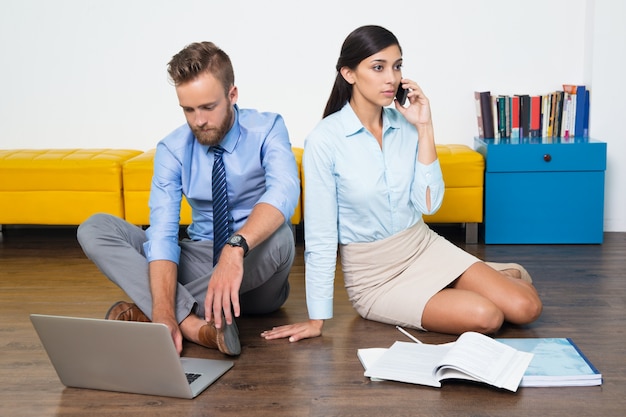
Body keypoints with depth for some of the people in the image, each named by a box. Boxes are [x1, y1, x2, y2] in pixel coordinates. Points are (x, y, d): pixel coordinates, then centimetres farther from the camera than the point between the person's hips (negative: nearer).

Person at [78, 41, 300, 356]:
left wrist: (236, 248, -51)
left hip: (254, 268, -2)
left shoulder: (267, 129, -12)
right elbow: (162, 232, -17)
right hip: (199, 261, 3)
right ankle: (192, 322, -35)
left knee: (278, 236, -38)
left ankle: (144, 312, -25)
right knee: (95, 229, -14)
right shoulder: (172, 150, -6)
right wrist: (164, 311, -35)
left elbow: (283, 191, -32)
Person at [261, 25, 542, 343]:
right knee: (485, 317, -21)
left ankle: (500, 274, 23)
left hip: (423, 247, 4)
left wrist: (424, 128, -13)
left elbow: (428, 204, -10)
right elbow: (320, 235, -15)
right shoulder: (325, 140, -18)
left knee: (526, 308, -9)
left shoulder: (405, 125, -3)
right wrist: (317, 319, -12)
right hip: (374, 273, -4)